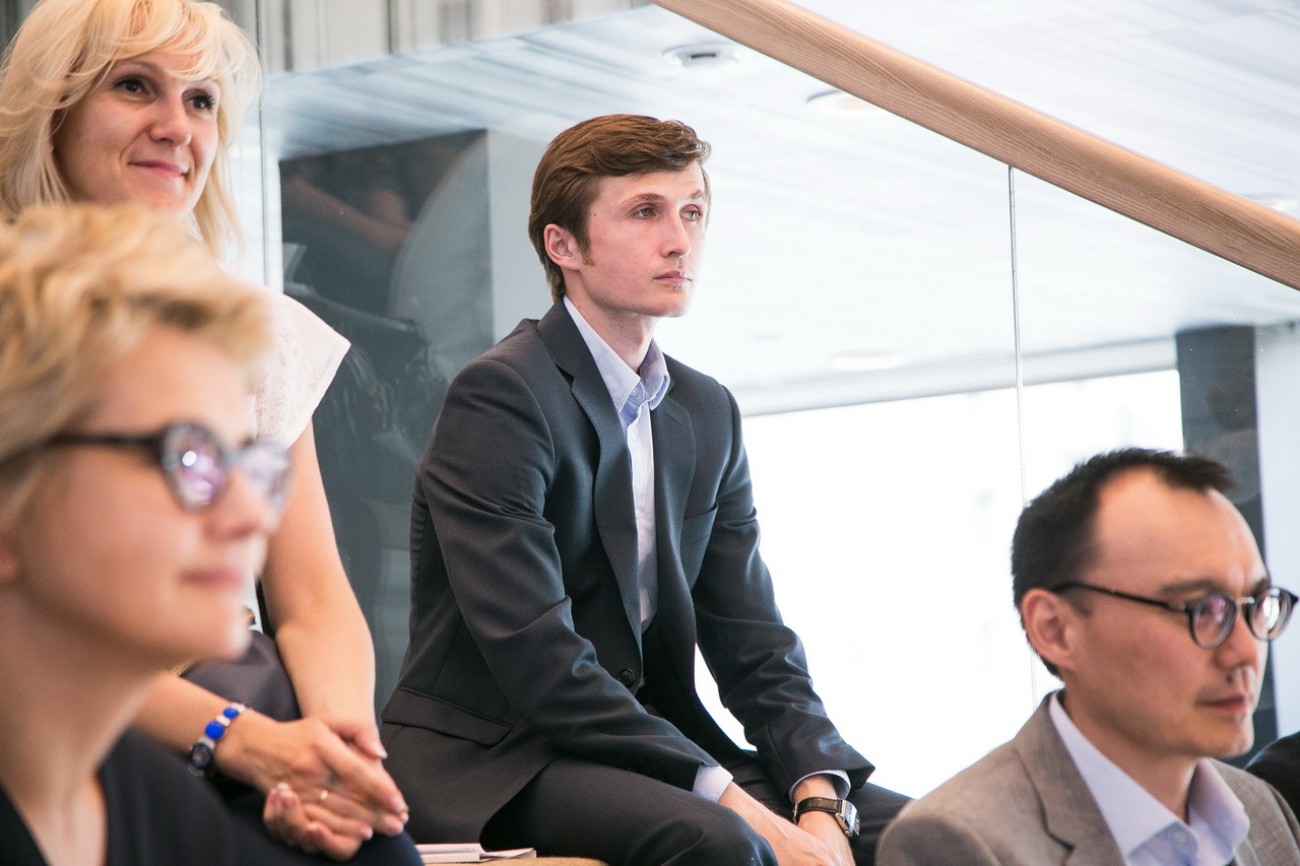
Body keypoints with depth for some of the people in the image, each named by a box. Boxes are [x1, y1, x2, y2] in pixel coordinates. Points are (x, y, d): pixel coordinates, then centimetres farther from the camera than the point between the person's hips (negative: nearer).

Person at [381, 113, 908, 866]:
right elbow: (536, 659, -20)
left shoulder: (708, 413, 13)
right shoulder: (500, 397, -11)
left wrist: (819, 802, -10)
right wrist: (734, 804, -23)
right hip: (493, 758, -7)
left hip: (649, 741, 7)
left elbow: (754, 645, 10)